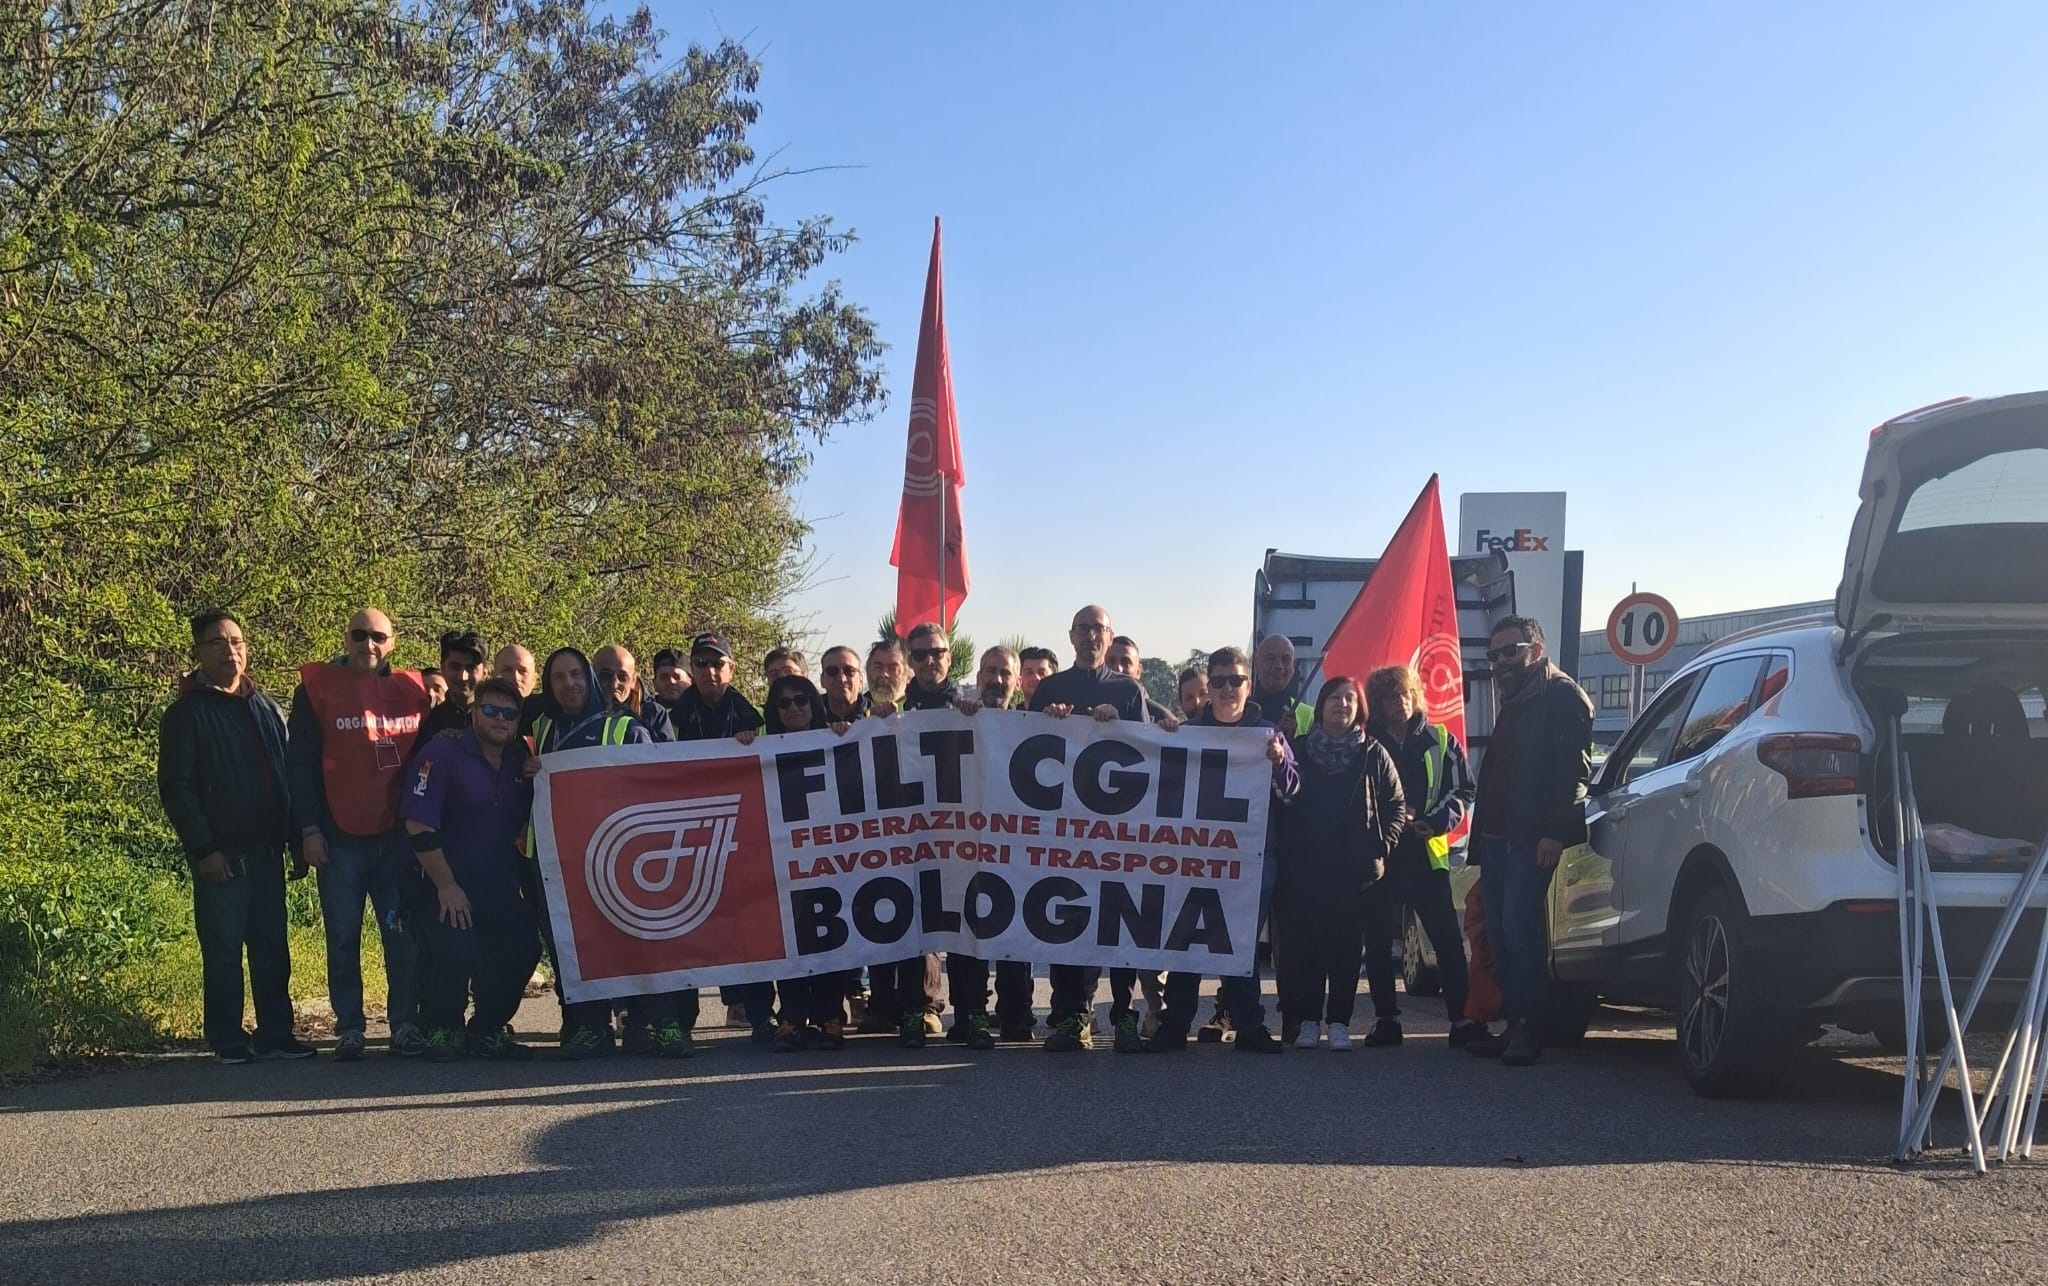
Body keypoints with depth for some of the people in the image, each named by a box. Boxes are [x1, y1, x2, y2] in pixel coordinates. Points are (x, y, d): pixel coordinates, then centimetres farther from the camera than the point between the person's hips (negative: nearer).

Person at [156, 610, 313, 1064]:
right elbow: (175, 788, -8)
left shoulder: (266, 708, 14)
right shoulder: (188, 712, -3)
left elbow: (287, 775, 17)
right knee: (223, 949, 0)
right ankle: (227, 1040, 9)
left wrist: (294, 836, 9)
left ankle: (275, 1034, 13)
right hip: (222, 855, -5)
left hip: (266, 850, 5)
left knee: (271, 946, 7)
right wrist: (203, 849, -15)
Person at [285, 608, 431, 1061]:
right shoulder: (318, 687, 2)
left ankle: (405, 1024, 9)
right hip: (340, 837, -2)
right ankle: (348, 1028, 11)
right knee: (343, 937, 4)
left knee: (403, 935, 3)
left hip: (398, 836, 2)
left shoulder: (412, 689, 8)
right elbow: (300, 762, -1)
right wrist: (309, 828, -7)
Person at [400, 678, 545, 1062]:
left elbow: (528, 824, 15)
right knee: (453, 953, -23)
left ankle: (487, 1031, 18)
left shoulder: (522, 761, 5)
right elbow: (418, 824, -17)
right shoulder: (443, 754, -12)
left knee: (520, 951, -4)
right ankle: (442, 1031, 3)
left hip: (502, 885, 6)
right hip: (447, 883, -5)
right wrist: (446, 885, -17)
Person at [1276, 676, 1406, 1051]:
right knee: (1303, 945, -2)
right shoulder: (1299, 750, 9)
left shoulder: (1373, 754, 7)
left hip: (1355, 869, 0)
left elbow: (1397, 805, 7)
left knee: (1346, 946, 0)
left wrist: (1381, 846, -3)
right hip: (1304, 867, 1)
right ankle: (1307, 1020, 5)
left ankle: (1339, 1022, 5)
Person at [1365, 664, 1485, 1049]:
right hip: (1379, 854, 0)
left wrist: (1436, 822, -7)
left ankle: (1462, 1019, -6)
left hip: (1427, 852, 0)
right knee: (1377, 942, 4)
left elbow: (1462, 790, 9)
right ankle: (1387, 1020, 13)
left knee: (1448, 938, -7)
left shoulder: (1440, 741, 8)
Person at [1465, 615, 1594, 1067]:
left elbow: (1574, 770, -14)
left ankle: (1528, 1031, -11)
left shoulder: (1561, 697, -4)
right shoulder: (1512, 703, 25)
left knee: (1520, 928, -14)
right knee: (1500, 933, 7)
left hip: (1533, 841, -9)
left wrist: (1554, 832, -22)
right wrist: (1481, 838, 18)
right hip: (1497, 839, 9)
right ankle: (1514, 1026, 12)